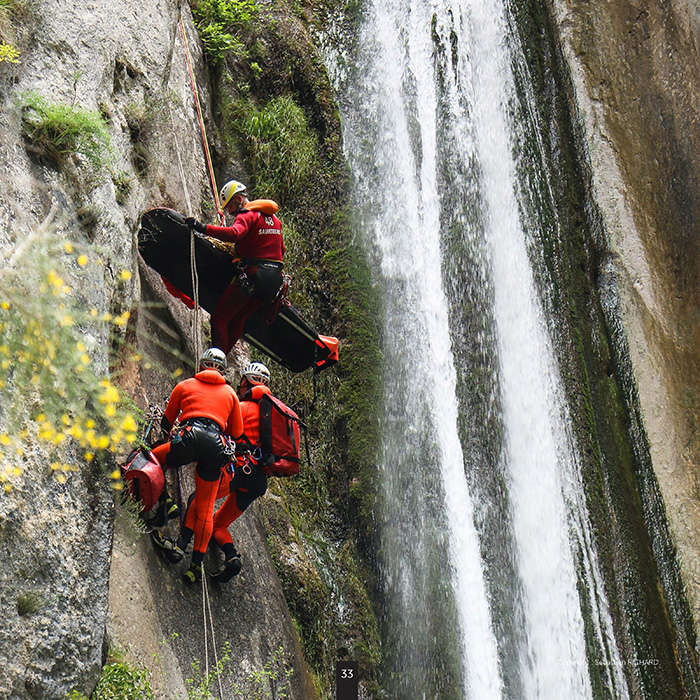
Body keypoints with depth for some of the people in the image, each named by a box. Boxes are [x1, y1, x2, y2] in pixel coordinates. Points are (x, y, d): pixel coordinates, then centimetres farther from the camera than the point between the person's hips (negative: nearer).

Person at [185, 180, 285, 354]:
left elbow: (234, 234, -28)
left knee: (219, 317, -4)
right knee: (238, 318, 16)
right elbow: (281, 250, 27)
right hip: (275, 278, 9)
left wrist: (202, 227, -28)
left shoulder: (248, 215, -7)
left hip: (253, 275, -9)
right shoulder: (273, 218, 20)